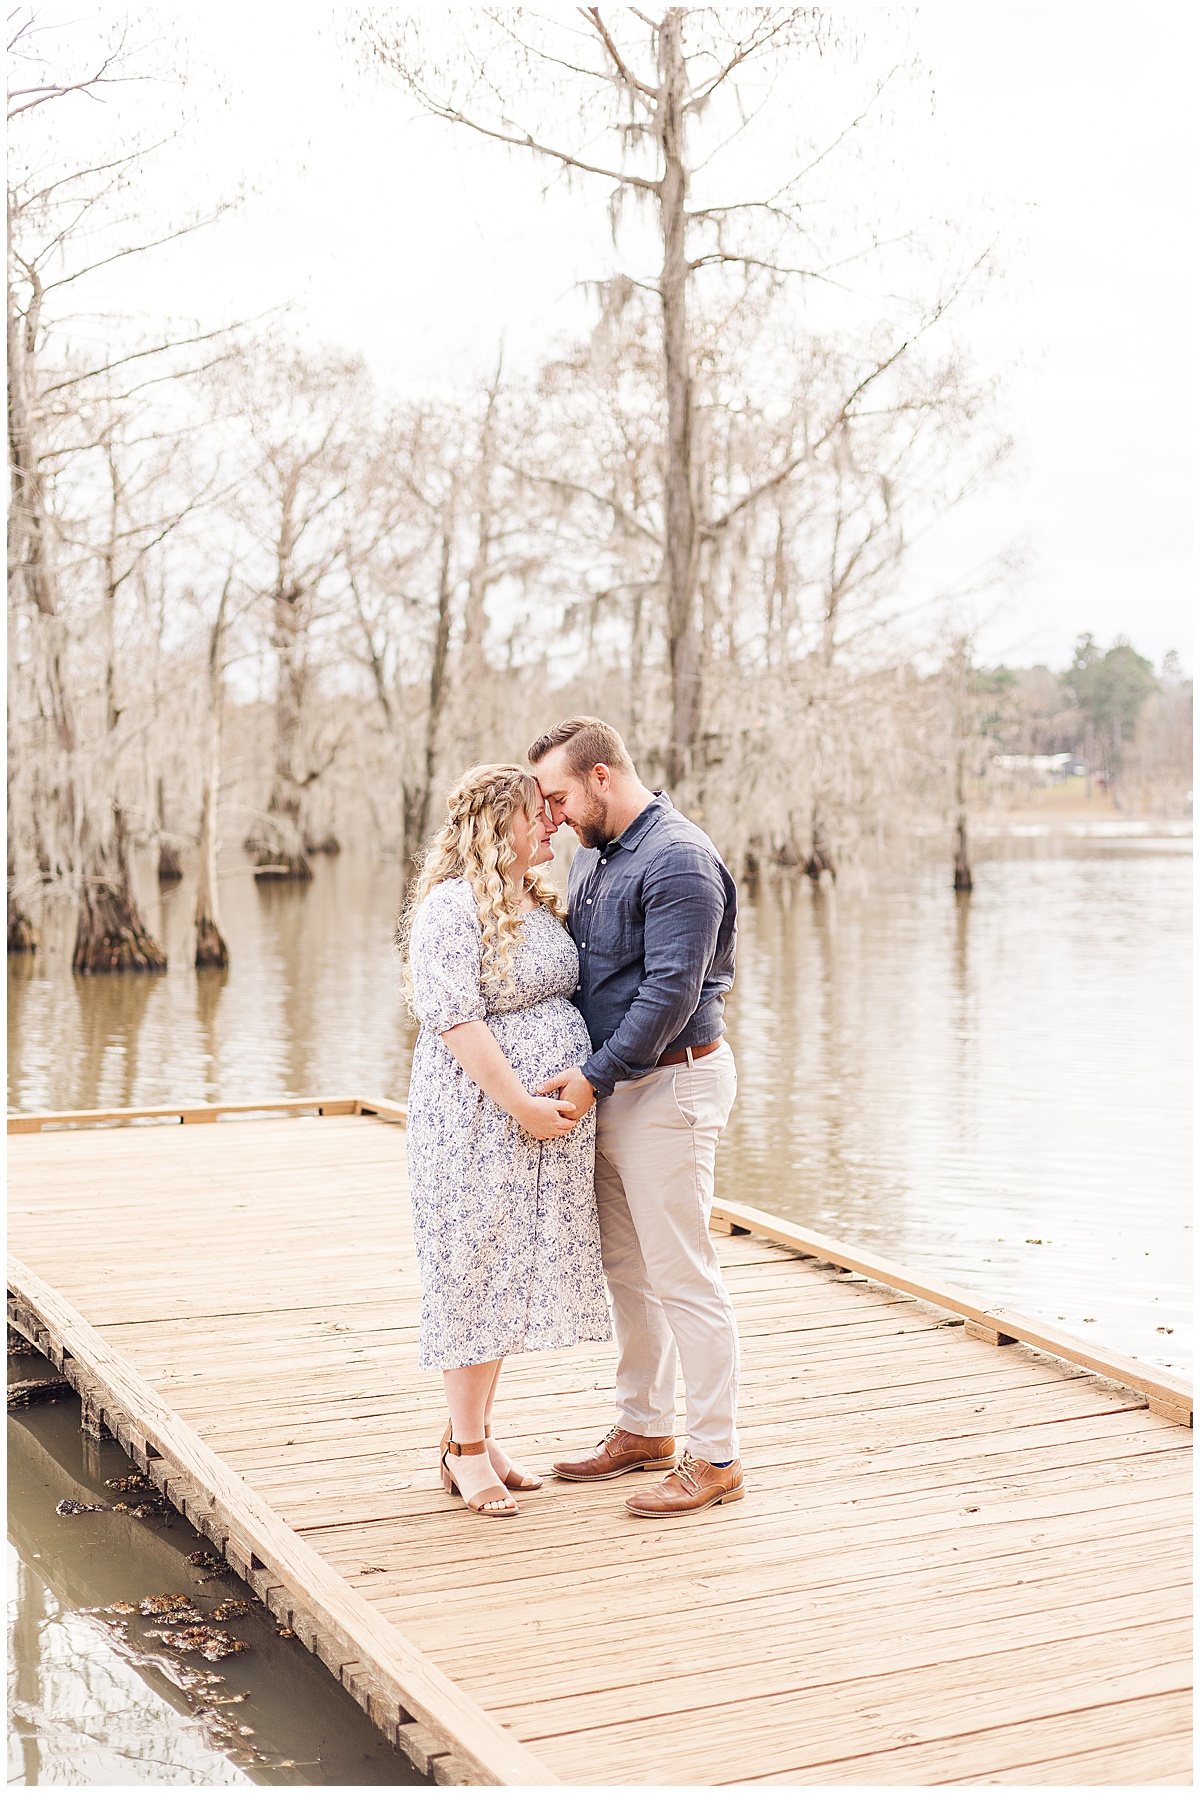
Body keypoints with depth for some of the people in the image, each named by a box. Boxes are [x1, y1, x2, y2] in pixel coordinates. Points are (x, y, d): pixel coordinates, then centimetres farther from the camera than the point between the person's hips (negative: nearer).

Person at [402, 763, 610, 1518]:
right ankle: (464, 1450, 12)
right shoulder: (452, 907, -15)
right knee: (476, 1271, 0)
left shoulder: (539, 901, 14)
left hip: (548, 1118, 9)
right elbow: (455, 1020, -21)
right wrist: (522, 1104, -21)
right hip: (480, 1118, -8)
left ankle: (480, 1432, 25)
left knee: (515, 1272, 13)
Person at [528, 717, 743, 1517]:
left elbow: (671, 990, -22)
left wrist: (595, 1076, -19)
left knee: (682, 1275, -4)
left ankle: (716, 1458, 6)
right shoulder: (595, 854, 13)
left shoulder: (679, 860, -17)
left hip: (669, 1085, -10)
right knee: (624, 1268, 16)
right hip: (612, 1087, 10)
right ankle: (646, 1428, 30)